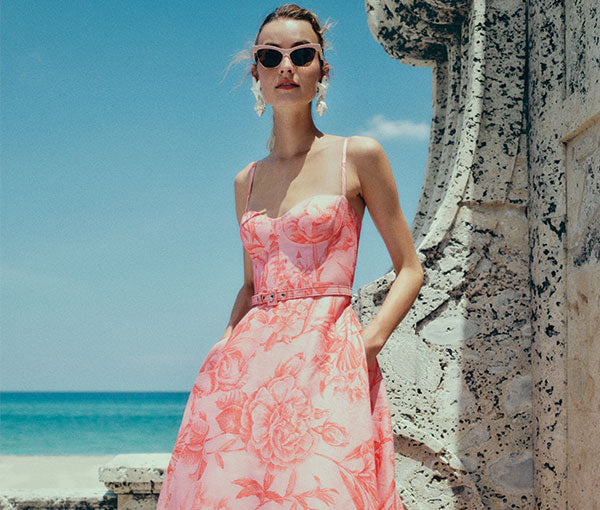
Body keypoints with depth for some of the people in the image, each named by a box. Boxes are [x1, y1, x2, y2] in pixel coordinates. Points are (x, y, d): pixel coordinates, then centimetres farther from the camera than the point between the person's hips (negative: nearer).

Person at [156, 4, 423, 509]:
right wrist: (226, 342, 5)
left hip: (327, 361, -4)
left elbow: (410, 269, 4)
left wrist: (368, 342, -10)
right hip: (248, 362, 4)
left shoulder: (358, 156, 2)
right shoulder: (247, 181, 14)